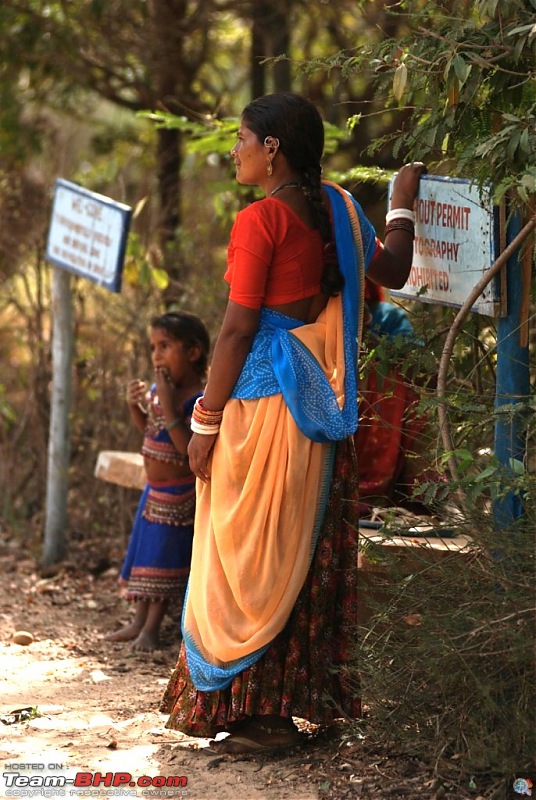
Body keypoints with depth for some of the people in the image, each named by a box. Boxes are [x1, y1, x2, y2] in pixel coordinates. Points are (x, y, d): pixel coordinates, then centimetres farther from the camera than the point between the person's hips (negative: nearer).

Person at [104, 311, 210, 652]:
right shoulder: (157, 389, 2)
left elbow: (188, 447, -32)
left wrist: (168, 406, -33)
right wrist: (135, 404, 0)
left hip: (179, 494, -8)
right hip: (155, 490, 8)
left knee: (163, 557, -1)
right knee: (145, 551, 14)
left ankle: (152, 628, 8)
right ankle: (139, 621, 23)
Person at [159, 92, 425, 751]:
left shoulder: (259, 220, -13)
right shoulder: (338, 208, 7)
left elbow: (237, 330, -14)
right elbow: (391, 271, 21)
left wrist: (205, 422, -8)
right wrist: (402, 206, 36)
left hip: (264, 398, -7)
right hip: (320, 401, 7)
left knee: (249, 554, 0)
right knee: (305, 555, 13)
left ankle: (256, 712, 1)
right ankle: (299, 696, 18)